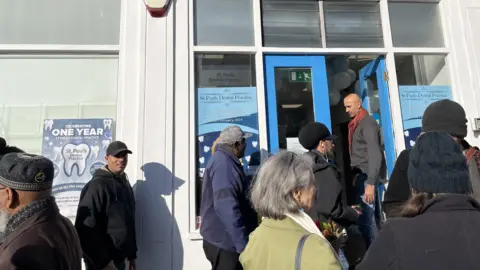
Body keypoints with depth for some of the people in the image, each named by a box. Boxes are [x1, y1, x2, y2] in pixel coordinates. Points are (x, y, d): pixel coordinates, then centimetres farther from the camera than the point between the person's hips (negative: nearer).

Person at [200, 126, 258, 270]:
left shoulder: (223, 160, 12)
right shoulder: (223, 163, -21)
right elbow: (226, 208, -30)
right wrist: (243, 245, -27)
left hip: (223, 240, 10)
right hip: (224, 242, -10)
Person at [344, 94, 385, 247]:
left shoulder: (367, 123, -12)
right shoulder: (356, 123, 13)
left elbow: (375, 155, -20)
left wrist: (370, 183, -25)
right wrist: (355, 175, 10)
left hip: (366, 175, -9)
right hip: (361, 174, 9)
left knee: (365, 218, -6)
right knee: (372, 216, 16)